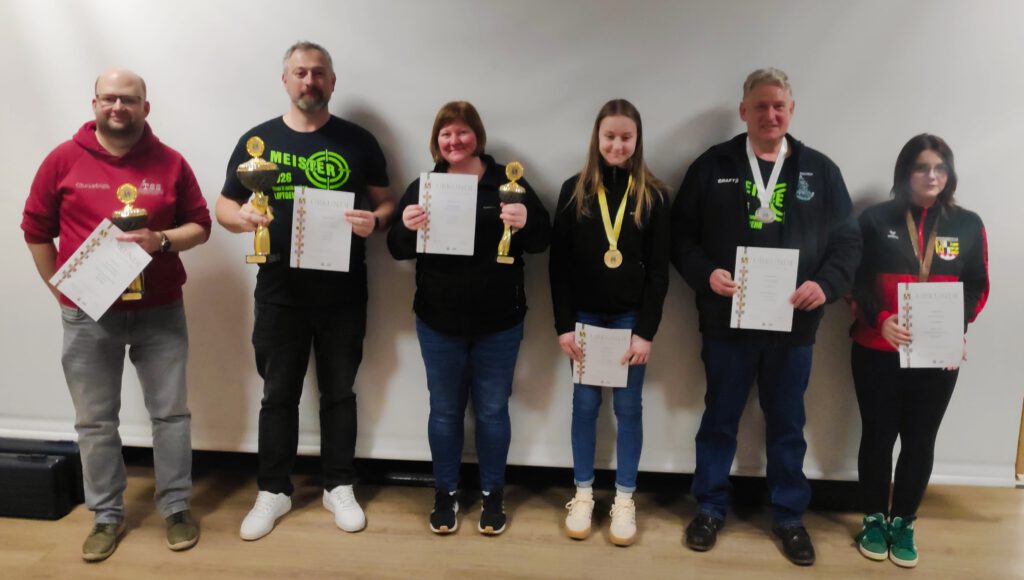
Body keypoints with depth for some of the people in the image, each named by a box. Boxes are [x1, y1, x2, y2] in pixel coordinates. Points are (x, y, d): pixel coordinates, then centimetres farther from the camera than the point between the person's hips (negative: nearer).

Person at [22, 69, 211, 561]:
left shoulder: (170, 162, 0)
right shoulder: (64, 159, -1)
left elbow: (199, 226, 3)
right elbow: (36, 229, 5)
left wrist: (161, 240, -16)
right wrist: (62, 290, 2)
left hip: (160, 312, 0)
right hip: (87, 315, 0)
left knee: (171, 413, 8)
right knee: (95, 421, 10)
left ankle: (176, 508, 24)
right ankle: (107, 516, 26)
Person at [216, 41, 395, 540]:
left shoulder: (358, 141, 2)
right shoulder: (257, 140, 3)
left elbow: (386, 201, 6)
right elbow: (224, 207, 6)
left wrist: (374, 220, -16)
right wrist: (242, 217, -17)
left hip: (343, 292, 0)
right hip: (279, 291, 0)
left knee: (339, 392, 11)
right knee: (279, 394, 11)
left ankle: (339, 487, 27)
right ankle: (273, 491, 26)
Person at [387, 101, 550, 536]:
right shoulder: (422, 188, 2)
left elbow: (541, 242, -5)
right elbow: (398, 251, 0)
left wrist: (525, 222, -27)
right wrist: (407, 227, -22)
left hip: (499, 323, -1)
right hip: (438, 323, 1)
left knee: (492, 410, 11)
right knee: (445, 410, 13)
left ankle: (493, 494, 29)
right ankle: (445, 493, 30)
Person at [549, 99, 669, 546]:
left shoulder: (653, 195, -1)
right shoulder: (574, 190, 0)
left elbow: (659, 270, -3)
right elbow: (558, 263, -2)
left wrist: (646, 331, -9)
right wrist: (563, 324, -7)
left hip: (630, 319, 0)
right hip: (584, 317, 1)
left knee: (628, 407, 7)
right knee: (585, 404, 9)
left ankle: (624, 499, 21)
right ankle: (583, 493, 24)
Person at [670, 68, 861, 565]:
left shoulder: (820, 171, 5)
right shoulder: (712, 166, 1)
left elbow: (847, 241, 5)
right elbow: (680, 234, 1)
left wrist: (826, 284, -12)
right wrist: (706, 273, -16)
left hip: (794, 325, 1)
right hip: (726, 322, -1)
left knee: (787, 426, 14)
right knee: (719, 421, 12)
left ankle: (789, 517, 32)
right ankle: (710, 508, 30)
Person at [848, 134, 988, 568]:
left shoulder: (968, 225, 3)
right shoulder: (876, 219, -2)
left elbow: (977, 288, 5)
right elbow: (856, 281, -3)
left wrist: (956, 327, -13)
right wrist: (879, 319, -20)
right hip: (877, 352, -1)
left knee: (920, 440, 10)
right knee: (878, 435, 8)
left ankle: (903, 523, 27)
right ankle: (875, 519, 26)